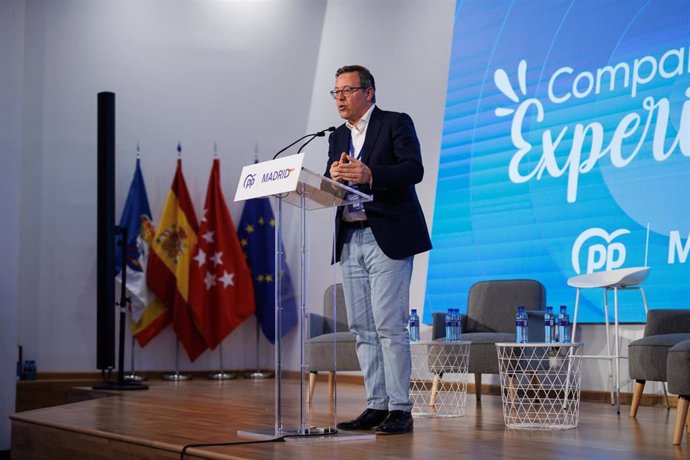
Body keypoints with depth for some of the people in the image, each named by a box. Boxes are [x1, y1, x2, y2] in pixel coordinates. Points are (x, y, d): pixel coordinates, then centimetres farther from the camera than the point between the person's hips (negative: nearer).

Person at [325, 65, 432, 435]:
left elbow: (414, 169, -14)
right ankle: (376, 406, 12)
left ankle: (400, 409, -4)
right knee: (362, 329, 7)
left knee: (390, 326, -9)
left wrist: (371, 175, -28)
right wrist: (333, 176, -13)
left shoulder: (397, 123, 0)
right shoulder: (338, 137, 18)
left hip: (387, 238, -7)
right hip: (350, 241, 7)